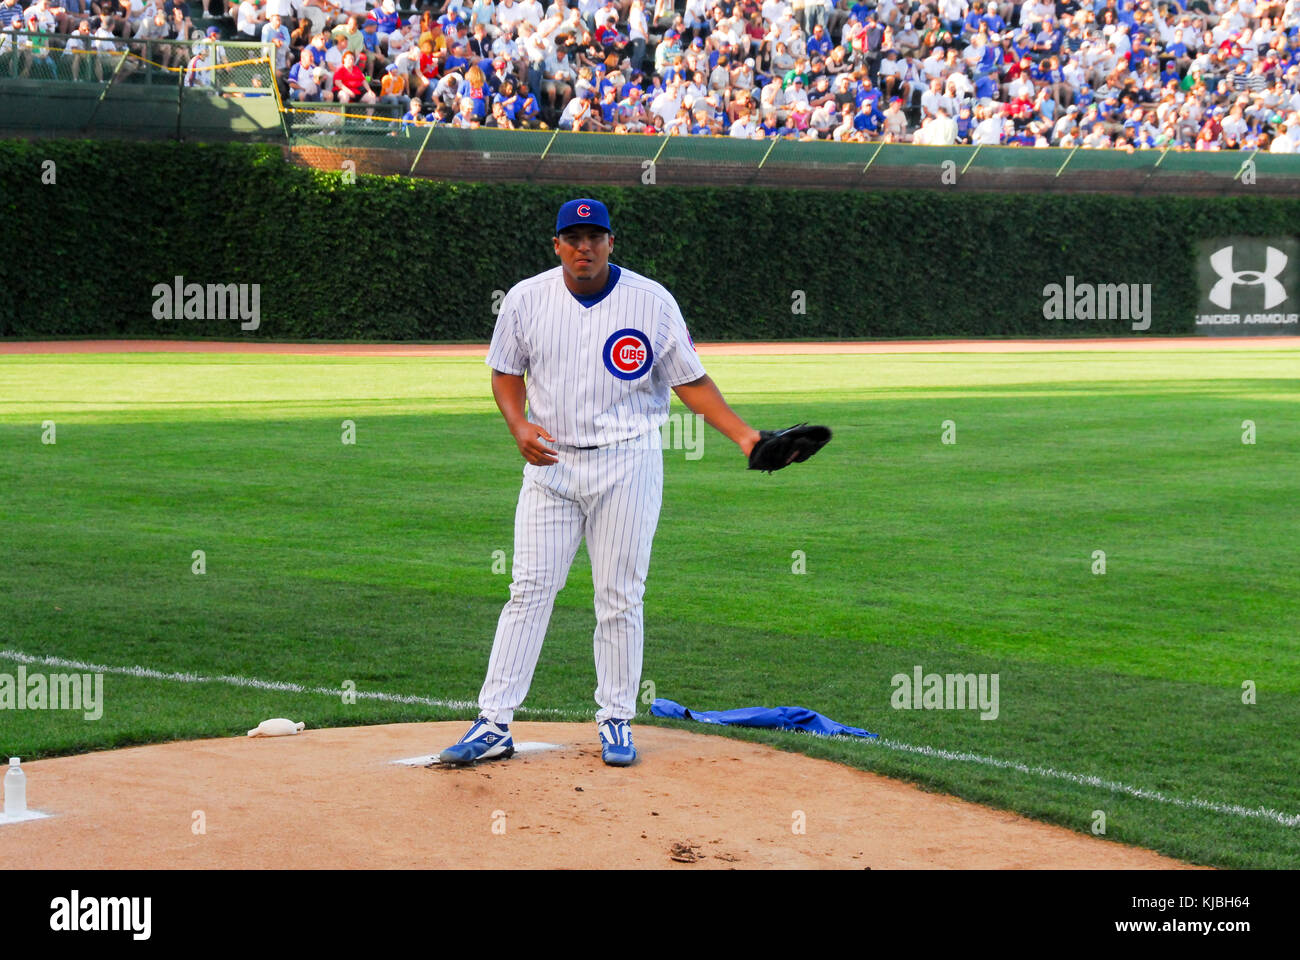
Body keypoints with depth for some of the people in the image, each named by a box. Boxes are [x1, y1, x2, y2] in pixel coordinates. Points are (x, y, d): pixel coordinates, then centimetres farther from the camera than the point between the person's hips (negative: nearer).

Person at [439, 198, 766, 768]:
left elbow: (690, 380, 1)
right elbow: (505, 372, 11)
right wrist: (519, 425, -8)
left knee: (620, 598, 2)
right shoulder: (526, 299, 0)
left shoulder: (652, 302, -4)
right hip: (551, 463, 1)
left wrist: (743, 435, -9)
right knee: (529, 590, -2)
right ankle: (494, 725, -1)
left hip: (627, 464, -1)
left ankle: (616, 720, 14)